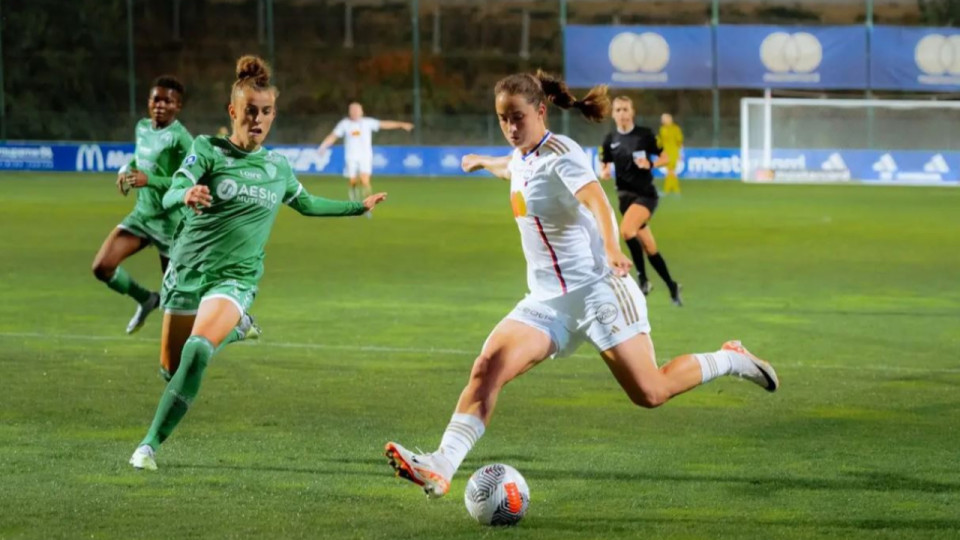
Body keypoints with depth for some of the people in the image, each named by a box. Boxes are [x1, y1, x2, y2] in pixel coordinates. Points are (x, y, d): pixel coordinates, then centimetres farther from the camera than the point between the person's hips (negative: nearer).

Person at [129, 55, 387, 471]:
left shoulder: (278, 167, 8)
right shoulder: (208, 150, -5)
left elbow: (306, 204, 30)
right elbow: (169, 197, -19)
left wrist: (358, 207, 32)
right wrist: (186, 196, -42)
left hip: (235, 278, 1)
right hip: (188, 271, 0)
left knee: (197, 349, -26)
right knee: (171, 368, 6)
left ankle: (151, 443, -21)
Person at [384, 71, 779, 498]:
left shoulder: (559, 154, -14)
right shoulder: (522, 158, 10)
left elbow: (597, 202, -33)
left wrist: (612, 249, -53)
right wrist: (483, 162, 61)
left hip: (596, 290, -7)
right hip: (546, 302, 7)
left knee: (649, 394, -8)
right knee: (488, 366, -16)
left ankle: (731, 360, 18)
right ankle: (441, 467, -27)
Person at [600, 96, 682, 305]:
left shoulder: (645, 135, -4)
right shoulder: (610, 140, 4)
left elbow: (665, 157, 3)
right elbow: (604, 167, 11)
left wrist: (650, 164, -17)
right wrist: (604, 172, -12)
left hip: (646, 194, -4)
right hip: (626, 195, 4)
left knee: (626, 229, -29)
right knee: (650, 248, 5)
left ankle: (643, 278, -18)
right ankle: (671, 286, 20)